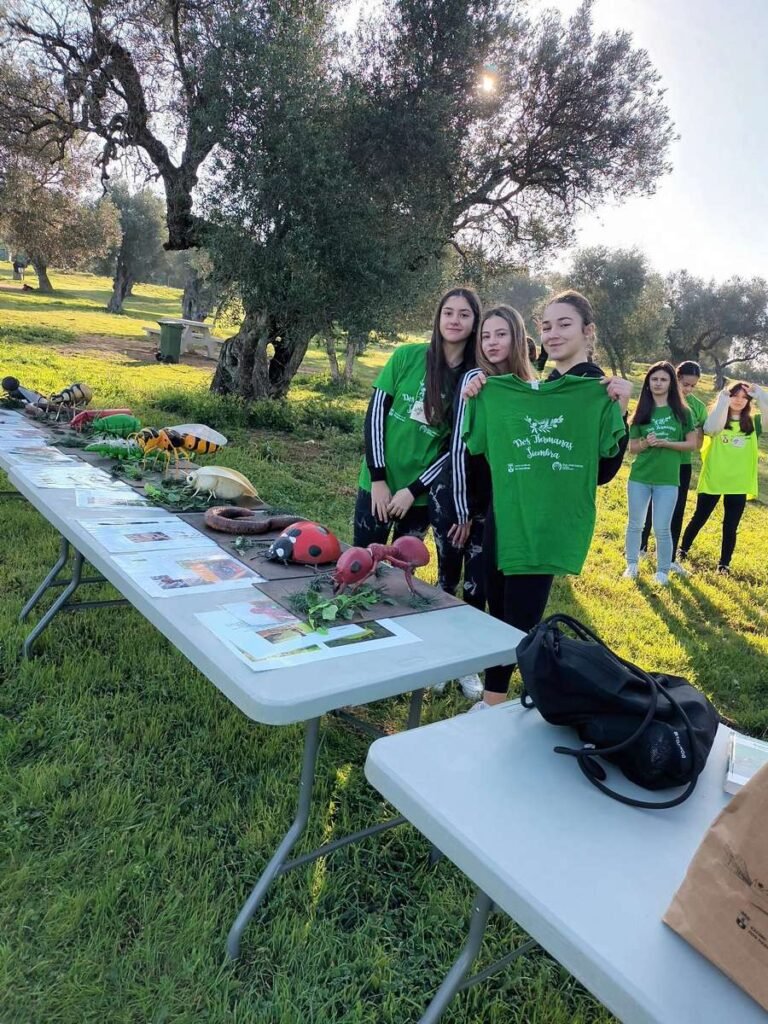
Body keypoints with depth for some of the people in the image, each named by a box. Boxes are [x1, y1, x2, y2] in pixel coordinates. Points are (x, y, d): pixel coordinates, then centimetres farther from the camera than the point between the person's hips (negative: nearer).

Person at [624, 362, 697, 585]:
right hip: (639, 477, 2)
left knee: (662, 529, 0)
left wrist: (665, 443, -13)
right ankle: (632, 564, 27)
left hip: (668, 480, -2)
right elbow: (633, 447, 5)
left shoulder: (682, 412, 1)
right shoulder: (641, 412, 4)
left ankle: (663, 571, 17)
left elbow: (692, 443, 0)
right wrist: (646, 443, -16)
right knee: (635, 524, 11)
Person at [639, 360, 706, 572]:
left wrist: (696, 433, -19)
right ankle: (641, 547, 30)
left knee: (676, 512, 6)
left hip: (682, 465, 3)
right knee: (650, 507, 10)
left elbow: (697, 444, 2)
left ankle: (670, 557, 18)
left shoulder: (698, 407, 0)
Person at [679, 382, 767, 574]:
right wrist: (722, 401, -22)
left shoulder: (753, 423, 6)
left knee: (730, 527, 7)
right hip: (712, 480, -2)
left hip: (738, 484, 2)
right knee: (699, 519, 10)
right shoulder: (718, 419, 0)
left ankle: (724, 563, 18)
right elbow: (710, 429, -24)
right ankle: (683, 549, 28)